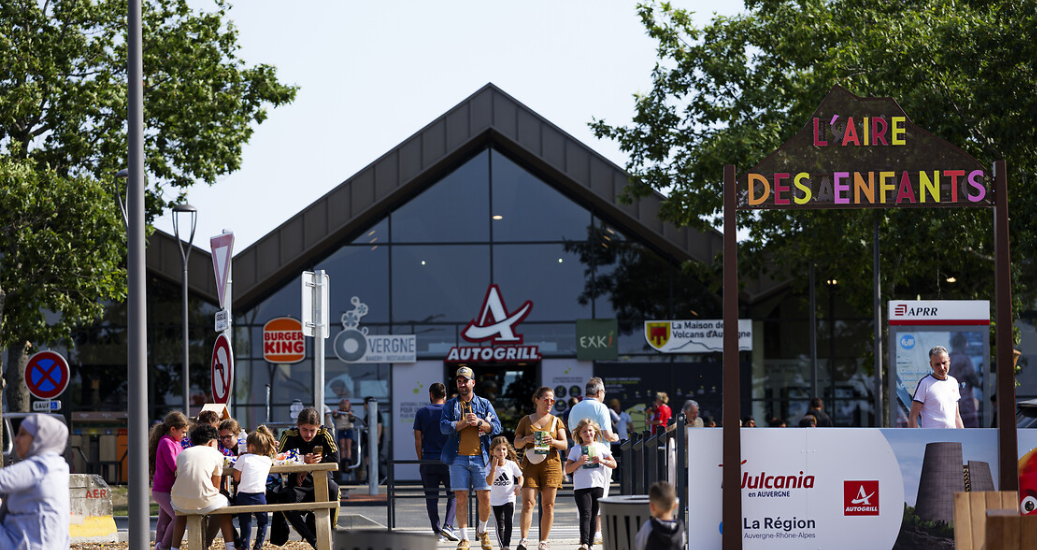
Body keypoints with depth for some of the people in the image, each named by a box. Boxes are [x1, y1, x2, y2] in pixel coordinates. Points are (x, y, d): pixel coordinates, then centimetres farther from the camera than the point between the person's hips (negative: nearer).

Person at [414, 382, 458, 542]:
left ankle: (437, 531, 4)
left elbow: (418, 440, 2)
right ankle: (447, 526, -9)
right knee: (453, 494, 8)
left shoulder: (421, 413, 3)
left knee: (431, 498, 6)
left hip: (428, 460, 1)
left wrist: (420, 460, 10)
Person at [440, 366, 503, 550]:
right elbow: (444, 426, -6)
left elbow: (496, 427, 2)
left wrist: (479, 422, -14)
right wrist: (466, 422, -14)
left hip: (480, 457, 1)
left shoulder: (484, 404, 12)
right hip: (458, 457, -1)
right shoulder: (450, 405, 10)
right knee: (461, 498, -3)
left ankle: (482, 531, 22)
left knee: (485, 497, -2)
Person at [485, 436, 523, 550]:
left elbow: (520, 477, 9)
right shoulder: (490, 466, -11)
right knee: (499, 525, 9)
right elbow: (489, 482, -24)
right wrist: (494, 467, -29)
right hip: (495, 500, 1)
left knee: (508, 522, -16)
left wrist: (519, 486, -11)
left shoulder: (511, 464, -7)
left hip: (509, 498, -1)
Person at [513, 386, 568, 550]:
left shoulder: (556, 421, 13)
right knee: (528, 503, -13)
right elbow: (516, 443, 10)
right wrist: (526, 439, -11)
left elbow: (565, 445, 7)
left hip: (551, 464, 1)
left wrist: (553, 441, -14)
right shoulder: (526, 420, 12)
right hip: (530, 464, -1)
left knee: (548, 505, -2)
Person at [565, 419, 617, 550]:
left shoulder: (600, 447, 11)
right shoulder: (576, 449, 5)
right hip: (581, 486, -3)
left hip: (598, 485, 3)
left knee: (594, 516, 9)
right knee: (585, 515, -16)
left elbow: (614, 464, 12)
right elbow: (567, 469, 2)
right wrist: (579, 462, -14)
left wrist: (602, 461, -6)